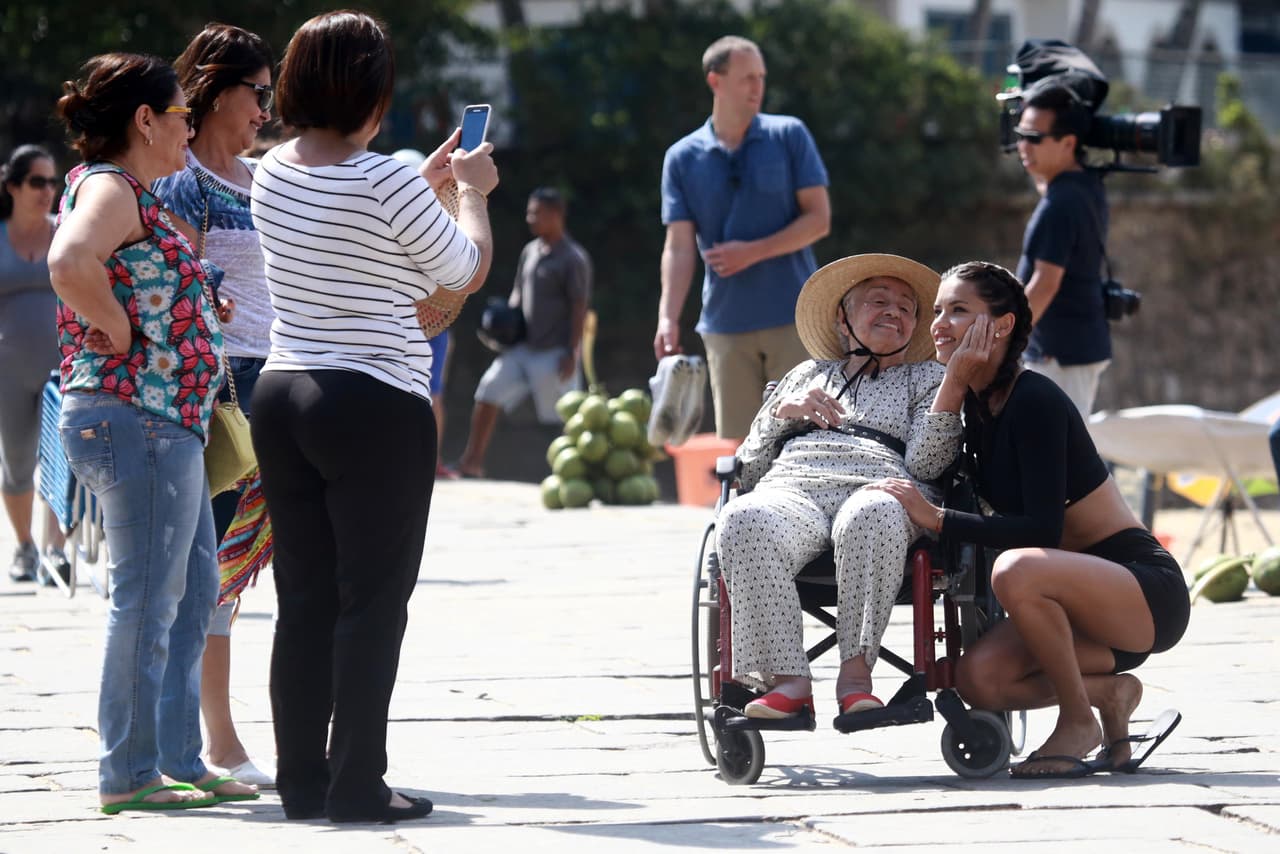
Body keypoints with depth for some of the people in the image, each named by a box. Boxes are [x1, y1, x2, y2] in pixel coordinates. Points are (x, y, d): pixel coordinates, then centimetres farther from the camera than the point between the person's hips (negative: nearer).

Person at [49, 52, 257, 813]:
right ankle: (129, 775, -2)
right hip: (136, 419, -11)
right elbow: (70, 263, -33)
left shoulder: (135, 194, 18)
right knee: (149, 599, -7)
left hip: (170, 423, 11)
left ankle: (179, 760, 20)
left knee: (193, 592, 15)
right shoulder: (108, 188, -13)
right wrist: (121, 333, -21)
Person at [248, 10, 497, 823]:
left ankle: (301, 778, 13)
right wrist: (474, 191, 17)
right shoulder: (385, 182, -15)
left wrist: (430, 181, 29)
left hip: (284, 396, 7)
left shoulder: (272, 173, 6)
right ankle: (356, 783, -1)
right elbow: (467, 270, 0)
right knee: (373, 601, 0)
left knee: (304, 596, 10)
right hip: (375, 406, -7)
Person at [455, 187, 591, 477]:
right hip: (523, 346, 7)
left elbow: (579, 308, -13)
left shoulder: (573, 258, -11)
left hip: (554, 352, -7)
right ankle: (472, 462, 5)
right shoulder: (530, 251, 12)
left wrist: (572, 352, -17)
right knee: (489, 392, 0)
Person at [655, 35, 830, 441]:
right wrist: (668, 317, -14)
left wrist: (753, 252, -12)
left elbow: (818, 219, -1)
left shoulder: (789, 136, 3)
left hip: (793, 319, -1)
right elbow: (679, 246, 0)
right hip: (726, 326, 1)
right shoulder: (682, 158, 5)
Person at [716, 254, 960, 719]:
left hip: (876, 489, -2)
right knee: (743, 520, -37)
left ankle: (855, 674, -41)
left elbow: (924, 464, 8)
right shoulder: (807, 375, 35)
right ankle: (787, 679, -41)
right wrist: (783, 413, 11)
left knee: (872, 516, -43)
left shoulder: (927, 379, 29)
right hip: (792, 488, 2)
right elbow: (748, 467, 27)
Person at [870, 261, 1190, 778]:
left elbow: (1042, 529, -24)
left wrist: (936, 519, -26)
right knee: (978, 680, -13)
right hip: (1085, 597, 8)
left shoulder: (1034, 400, -18)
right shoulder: (978, 404, 8)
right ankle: (1110, 691, 9)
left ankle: (1079, 723, -14)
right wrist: (954, 382, -10)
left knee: (1018, 570, -35)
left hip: (1149, 591, -8)